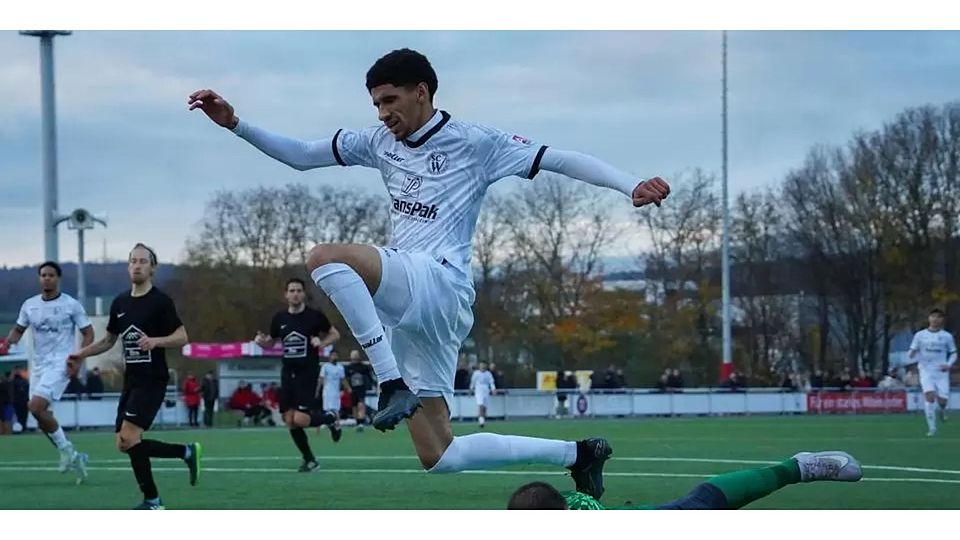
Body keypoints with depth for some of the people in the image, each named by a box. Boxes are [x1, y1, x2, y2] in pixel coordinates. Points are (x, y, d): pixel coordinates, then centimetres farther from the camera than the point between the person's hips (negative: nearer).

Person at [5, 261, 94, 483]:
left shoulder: (71, 305, -5)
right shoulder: (29, 305, 8)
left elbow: (88, 333, -1)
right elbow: (18, 329, 19)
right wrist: (8, 342, -4)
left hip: (60, 365, -6)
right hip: (38, 365, 6)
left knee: (36, 407, -22)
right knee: (42, 416, 4)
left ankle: (66, 450, -6)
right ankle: (73, 457, 20)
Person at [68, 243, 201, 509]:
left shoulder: (161, 301, -7)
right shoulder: (120, 303, 13)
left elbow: (182, 337, -10)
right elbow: (109, 339, 25)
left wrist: (156, 341, -27)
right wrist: (82, 354, 13)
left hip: (152, 380, -8)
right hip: (131, 380, 8)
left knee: (128, 438, -17)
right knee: (124, 444, 3)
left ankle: (151, 501, -5)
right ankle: (187, 452, 17)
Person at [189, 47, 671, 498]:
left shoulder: (475, 143, 0)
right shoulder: (380, 143, 18)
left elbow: (559, 160, -3)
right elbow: (300, 155, 20)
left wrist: (630, 186, -15)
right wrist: (235, 124, 9)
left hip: (440, 285, -8)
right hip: (407, 305, 8)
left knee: (325, 258, -29)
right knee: (439, 458, 5)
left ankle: (393, 385, -26)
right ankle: (577, 454, 18)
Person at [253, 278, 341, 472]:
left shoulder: (315, 316, -4)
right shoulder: (279, 319, 7)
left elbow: (335, 334, 7)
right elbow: (270, 342, 20)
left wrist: (321, 343, -12)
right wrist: (261, 341, -3)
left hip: (308, 373, -5)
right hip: (288, 373, 5)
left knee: (301, 419, -16)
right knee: (290, 421, 1)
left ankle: (329, 419, 14)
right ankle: (309, 460, 17)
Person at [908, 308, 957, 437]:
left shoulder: (947, 336, 4)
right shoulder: (920, 335, 4)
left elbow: (953, 353, 13)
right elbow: (911, 354, 7)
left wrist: (949, 364, -6)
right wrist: (912, 353, -18)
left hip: (941, 372, 1)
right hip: (926, 370, -1)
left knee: (942, 400, -8)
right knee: (929, 395, -21)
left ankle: (943, 410, 32)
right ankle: (932, 427, -15)